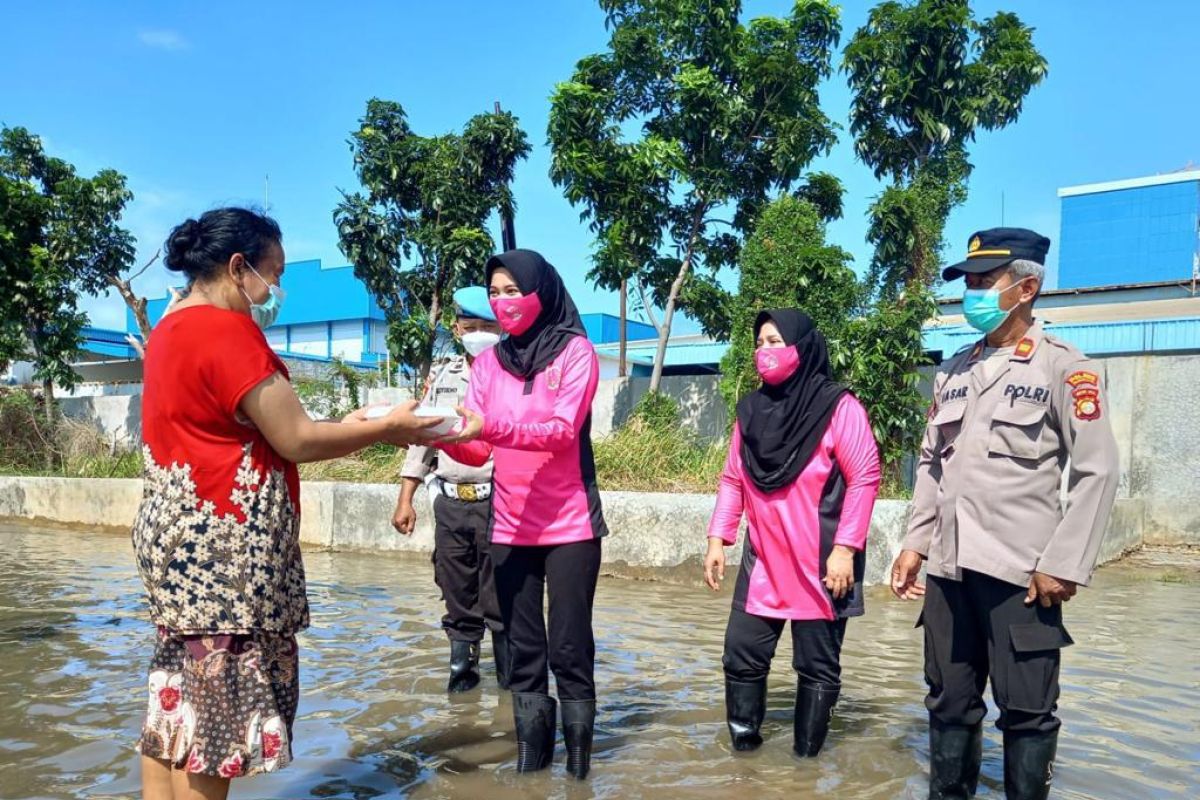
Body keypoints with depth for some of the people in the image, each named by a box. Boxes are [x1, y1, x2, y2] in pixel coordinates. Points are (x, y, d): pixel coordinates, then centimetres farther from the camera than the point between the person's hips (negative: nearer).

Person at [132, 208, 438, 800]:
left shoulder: (171, 329, 14)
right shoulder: (226, 330, -16)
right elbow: (294, 441, -17)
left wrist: (347, 429, 11)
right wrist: (385, 429, -5)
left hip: (180, 532, 10)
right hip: (221, 542, -10)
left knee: (177, 697, 16)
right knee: (214, 707, 0)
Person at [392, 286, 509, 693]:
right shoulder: (444, 376, 14)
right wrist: (405, 499, 12)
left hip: (497, 502, -5)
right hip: (450, 502, 5)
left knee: (501, 599, 1)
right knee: (457, 595, 12)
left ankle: (512, 677, 13)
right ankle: (462, 668, 25)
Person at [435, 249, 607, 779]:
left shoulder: (575, 351, -5)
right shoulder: (489, 361, 7)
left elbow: (564, 431, -19)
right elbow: (478, 451, 3)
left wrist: (492, 427, -32)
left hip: (569, 526, -4)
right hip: (510, 528, 4)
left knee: (569, 648, 2)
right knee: (523, 649, 11)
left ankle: (577, 757, 17)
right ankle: (530, 754, 23)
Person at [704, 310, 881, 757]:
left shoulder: (837, 407, -9)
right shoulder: (752, 409, 8)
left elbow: (864, 479, -11)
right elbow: (732, 480, 10)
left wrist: (845, 548, -16)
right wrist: (718, 540, 3)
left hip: (820, 564, -5)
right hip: (763, 561, 5)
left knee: (817, 665, 6)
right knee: (742, 652, 6)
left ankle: (806, 755, 21)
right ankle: (744, 741, 23)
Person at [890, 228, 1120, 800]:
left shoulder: (1063, 367, -4)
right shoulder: (954, 371, 13)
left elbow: (1096, 472, -8)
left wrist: (1064, 564, -13)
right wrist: (915, 544, 10)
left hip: (1021, 570, -5)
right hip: (951, 566, 5)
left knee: (1026, 712, 4)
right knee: (950, 704, 14)